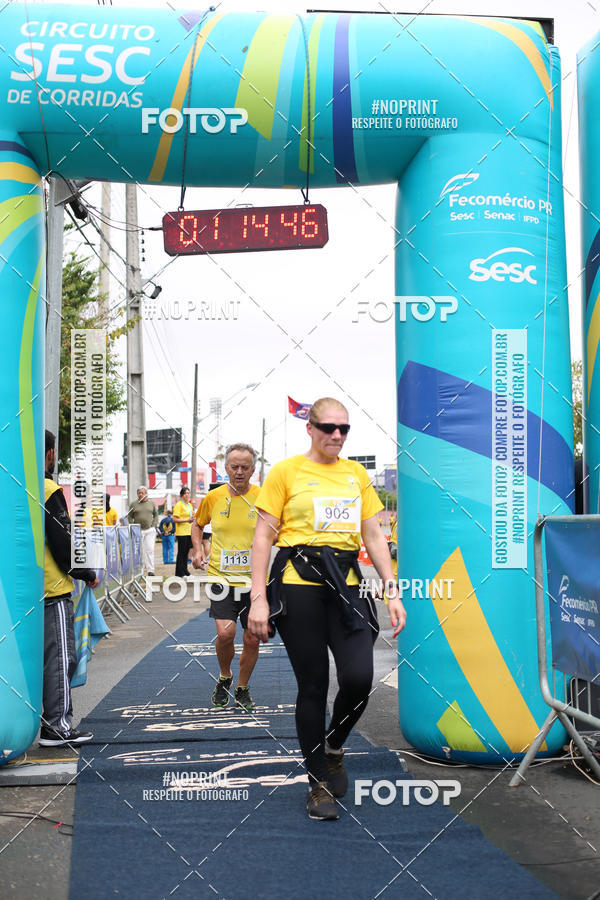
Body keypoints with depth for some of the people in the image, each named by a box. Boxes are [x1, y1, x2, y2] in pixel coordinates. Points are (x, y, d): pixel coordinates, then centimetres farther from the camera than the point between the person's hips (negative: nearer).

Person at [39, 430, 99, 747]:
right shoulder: (49, 491, -14)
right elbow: (63, 546, -15)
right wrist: (87, 574, -2)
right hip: (53, 590, -8)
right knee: (61, 658, -1)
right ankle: (57, 726, 3)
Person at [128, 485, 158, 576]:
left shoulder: (151, 503, 9)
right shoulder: (134, 504, 5)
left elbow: (156, 515, 14)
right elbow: (129, 516, 8)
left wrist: (154, 525, 3)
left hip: (150, 530, 0)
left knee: (150, 549, -7)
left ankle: (150, 570, -7)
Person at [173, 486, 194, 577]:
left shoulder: (190, 505, 17)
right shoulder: (178, 505, -8)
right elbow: (175, 519, -14)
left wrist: (193, 518, 9)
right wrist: (187, 520, -20)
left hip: (189, 532, 8)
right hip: (181, 532, -8)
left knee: (187, 552, 10)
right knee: (181, 552, -5)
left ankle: (185, 571, 18)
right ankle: (179, 572, -1)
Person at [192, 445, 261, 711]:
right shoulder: (213, 498, 1)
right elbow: (198, 525, 19)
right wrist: (198, 550, 5)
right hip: (221, 576, 0)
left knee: (252, 639, 4)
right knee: (225, 632, -16)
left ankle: (242, 688, 28)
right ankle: (224, 677, 15)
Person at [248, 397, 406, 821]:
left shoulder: (356, 473, 14)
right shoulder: (286, 472, 2)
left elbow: (374, 536, 16)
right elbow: (264, 536, 0)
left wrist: (393, 592, 8)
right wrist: (259, 598, -7)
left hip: (346, 584, 3)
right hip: (299, 583, -3)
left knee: (359, 677, -11)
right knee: (313, 685, 0)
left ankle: (334, 746, 20)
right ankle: (318, 783, 17)